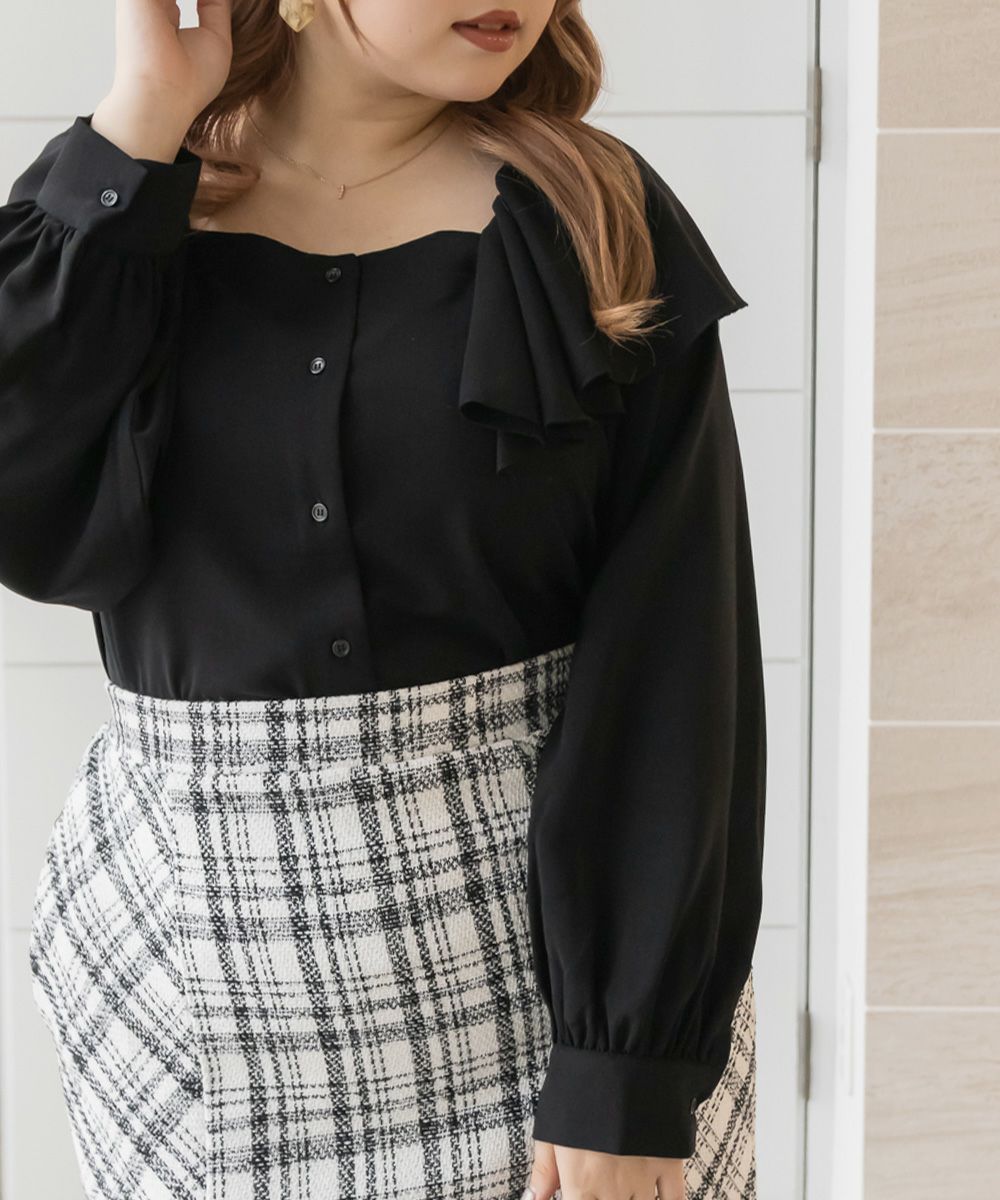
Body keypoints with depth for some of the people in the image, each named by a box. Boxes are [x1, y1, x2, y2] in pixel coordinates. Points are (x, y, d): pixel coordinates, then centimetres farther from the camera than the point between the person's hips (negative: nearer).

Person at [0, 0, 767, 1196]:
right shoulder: (121, 202, 0)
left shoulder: (600, 225, -5)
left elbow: (667, 661, -9)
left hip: (546, 923, -1)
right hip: (200, 931, 2)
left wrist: (629, 1074, -14)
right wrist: (142, 123, -15)